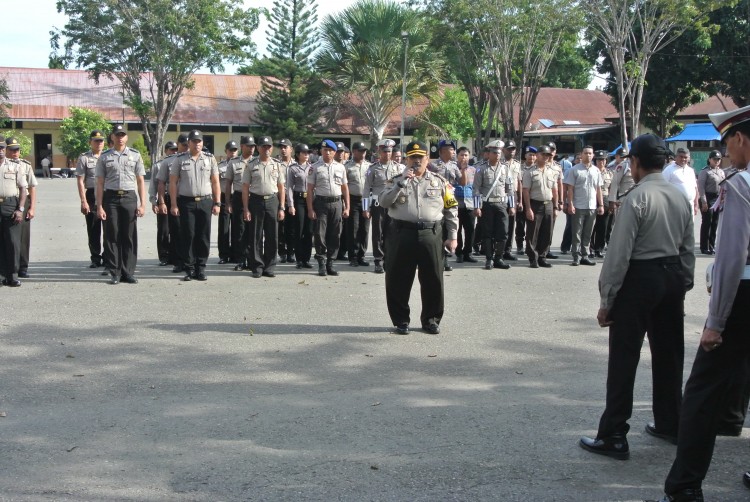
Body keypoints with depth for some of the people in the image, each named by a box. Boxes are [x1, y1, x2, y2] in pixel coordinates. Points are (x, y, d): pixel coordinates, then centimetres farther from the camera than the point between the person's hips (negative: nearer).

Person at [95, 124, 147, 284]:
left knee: (129, 237, 3)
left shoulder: (135, 155, 9)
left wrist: (142, 204, 0)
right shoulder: (104, 157, 7)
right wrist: (99, 206, -3)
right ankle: (114, 273, 9)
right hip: (110, 198, -1)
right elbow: (100, 183, 4)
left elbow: (140, 181, 8)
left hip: (129, 197, 1)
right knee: (112, 236, 2)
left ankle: (128, 272, 10)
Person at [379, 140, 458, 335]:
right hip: (401, 235, -1)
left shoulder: (439, 181, 9)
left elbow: (451, 209, 9)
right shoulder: (397, 180, 8)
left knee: (433, 279, 6)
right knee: (399, 280, 3)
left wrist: (452, 236, 4)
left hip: (431, 235, 1)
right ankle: (401, 320, 16)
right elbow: (384, 201, -7)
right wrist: (402, 182, -13)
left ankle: (431, 319, 20)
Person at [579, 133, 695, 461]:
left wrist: (607, 299, -10)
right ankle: (670, 425, 32)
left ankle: (613, 437, 2)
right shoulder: (679, 197, 7)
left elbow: (619, 253, -17)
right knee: (668, 354, 18)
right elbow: (688, 249, 11)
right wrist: (682, 286, 20)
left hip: (639, 278, -8)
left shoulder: (636, 198, -16)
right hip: (674, 275, 8)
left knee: (623, 359, -2)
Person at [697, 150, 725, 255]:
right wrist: (704, 202, -17)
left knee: (715, 224, 11)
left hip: (719, 199, 7)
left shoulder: (721, 171, 14)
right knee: (706, 223, -3)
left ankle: (711, 246, 20)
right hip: (708, 199, -6)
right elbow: (701, 187, -12)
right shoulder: (705, 171, -7)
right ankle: (704, 247, 4)